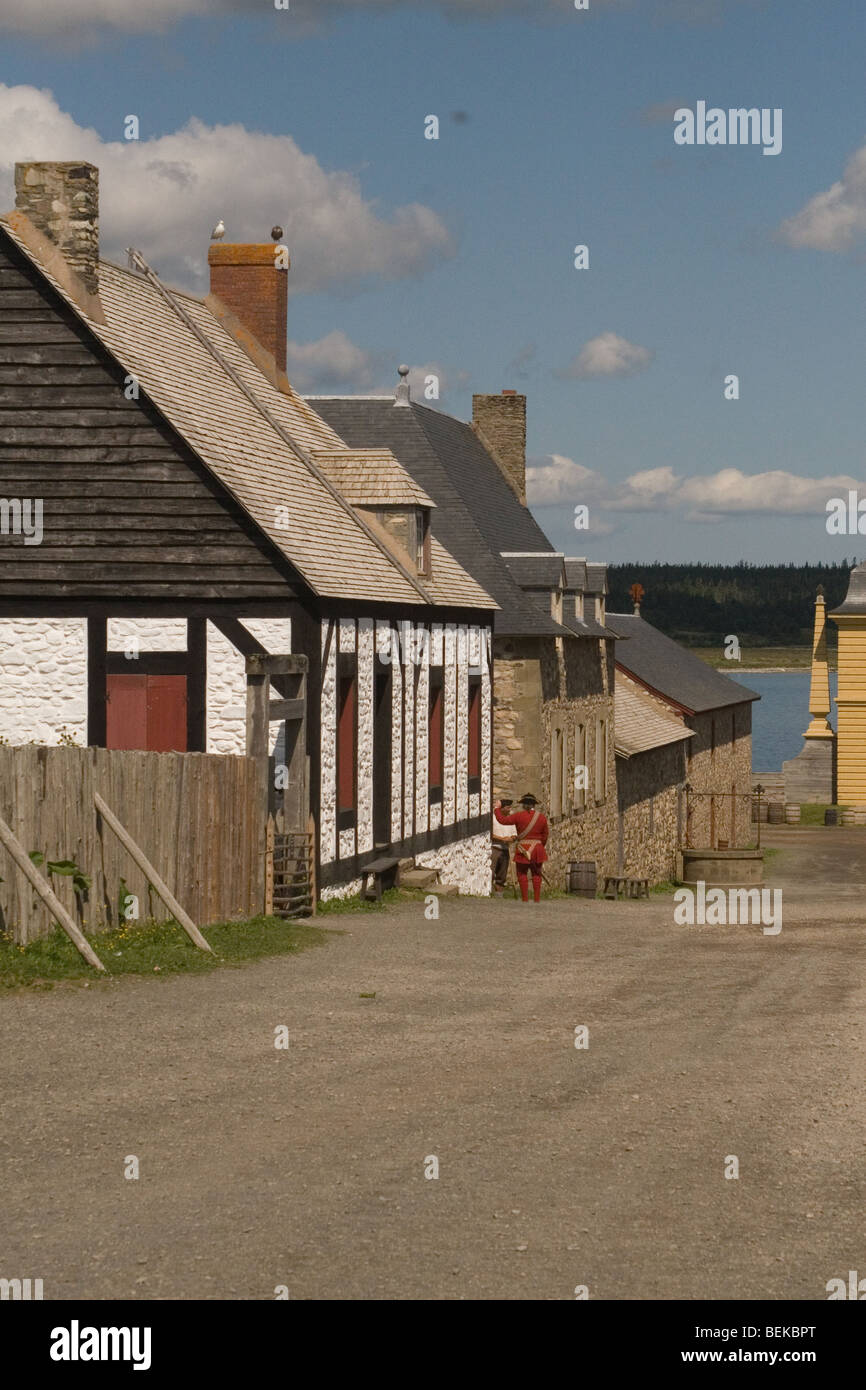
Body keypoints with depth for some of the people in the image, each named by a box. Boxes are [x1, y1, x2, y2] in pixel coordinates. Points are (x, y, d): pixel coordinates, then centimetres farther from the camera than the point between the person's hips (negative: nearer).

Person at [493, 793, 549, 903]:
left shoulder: (519, 816, -7)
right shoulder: (542, 817, 2)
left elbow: (503, 820, -5)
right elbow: (545, 836, 8)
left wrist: (497, 808, 10)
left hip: (523, 849, -3)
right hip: (537, 848, 3)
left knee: (522, 874, 4)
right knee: (536, 874, 10)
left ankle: (525, 899, -1)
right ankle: (537, 899, 5)